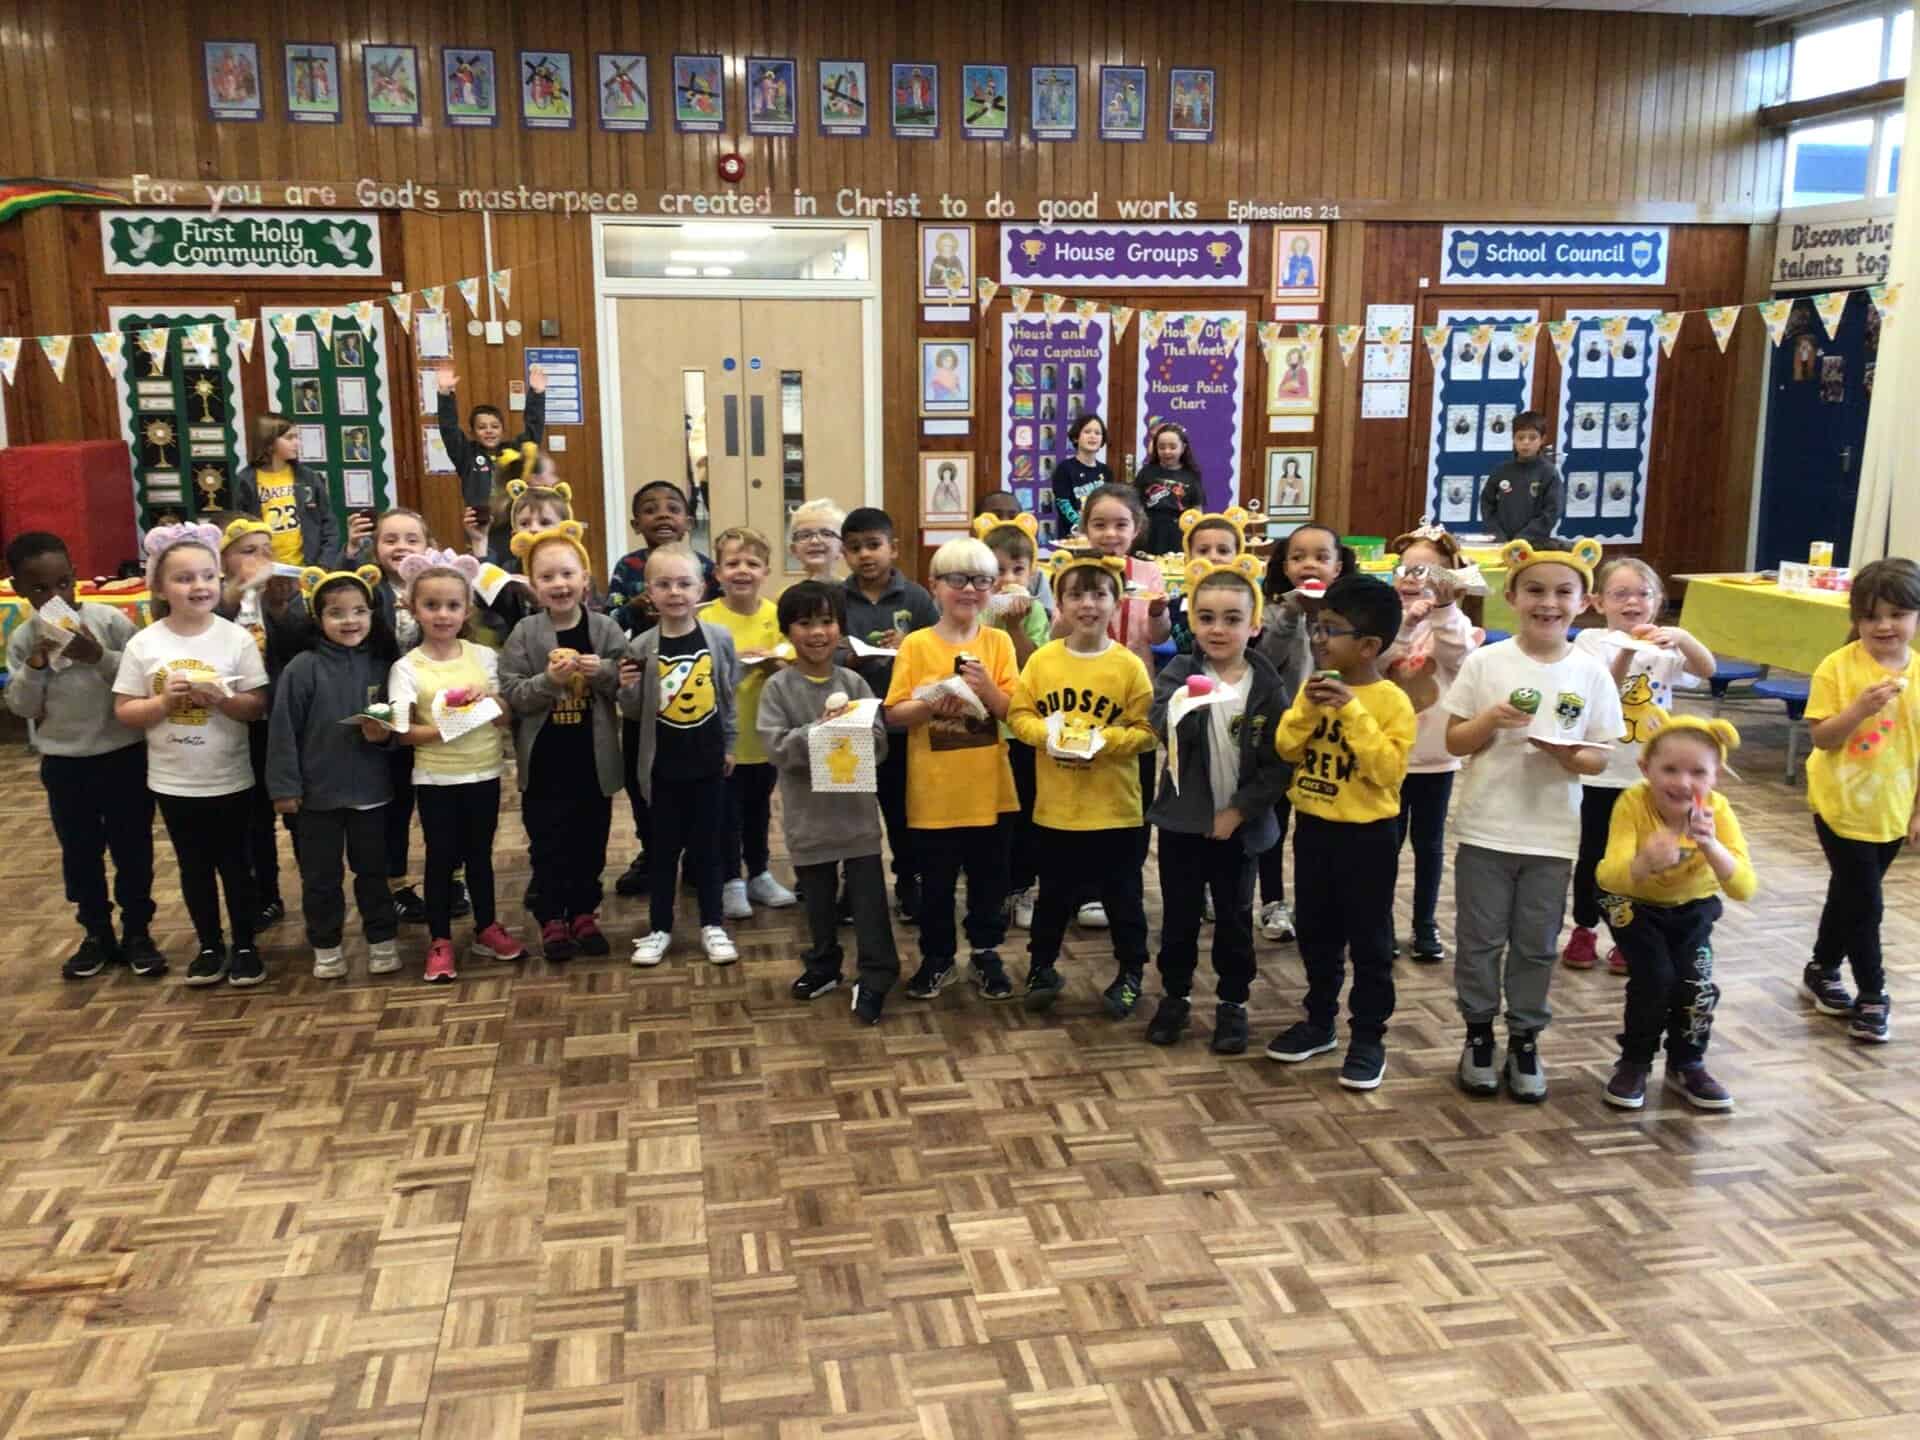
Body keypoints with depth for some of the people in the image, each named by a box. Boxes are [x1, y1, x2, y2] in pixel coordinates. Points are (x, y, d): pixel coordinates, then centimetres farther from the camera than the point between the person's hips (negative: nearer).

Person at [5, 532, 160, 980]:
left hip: (124, 756, -3)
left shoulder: (110, 621, -10)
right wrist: (34, 668, -15)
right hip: (63, 764, 3)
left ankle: (137, 932, 22)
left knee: (132, 848, 7)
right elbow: (21, 708, 1)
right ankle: (97, 933, 29)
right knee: (79, 852, 14)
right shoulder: (22, 639, 0)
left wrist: (100, 657, -23)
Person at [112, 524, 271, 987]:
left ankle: (245, 946, 24)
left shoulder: (236, 638, -9)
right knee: (194, 866, 14)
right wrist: (165, 701, -21)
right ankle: (210, 947, 28)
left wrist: (222, 699, -25)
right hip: (173, 781, 1)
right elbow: (124, 712, -4)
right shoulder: (144, 644, -6)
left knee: (234, 863, 10)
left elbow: (257, 707, -8)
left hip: (229, 778, -1)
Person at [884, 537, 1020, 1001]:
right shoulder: (915, 644, -5)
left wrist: (986, 688, -21)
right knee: (935, 882, 11)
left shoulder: (998, 642, -1)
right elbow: (893, 714, -6)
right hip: (932, 790, -1)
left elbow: (1014, 712, -4)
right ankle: (937, 957, 26)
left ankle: (987, 954, 28)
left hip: (987, 788, 1)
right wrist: (930, 705, -23)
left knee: (989, 878, 12)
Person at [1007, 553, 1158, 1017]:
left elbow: (1146, 730, -8)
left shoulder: (1128, 665, -8)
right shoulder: (1042, 660, -2)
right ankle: (1041, 967, 33)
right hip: (1054, 807, 2)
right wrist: (1046, 733, -18)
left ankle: (1130, 974, 28)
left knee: (1122, 897, 11)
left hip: (1114, 809, -2)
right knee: (1053, 894, 17)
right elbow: (1017, 714, 0)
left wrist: (1104, 740, -23)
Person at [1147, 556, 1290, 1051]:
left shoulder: (1266, 685, -6)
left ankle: (1232, 1003, 28)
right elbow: (1161, 727, -25)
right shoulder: (1179, 673, -7)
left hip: (1240, 824, 0)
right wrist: (1182, 708, -46)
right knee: (1179, 916, 12)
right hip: (1182, 820, 0)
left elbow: (1278, 762, -6)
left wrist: (1239, 810, -12)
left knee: (1234, 919, 12)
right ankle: (1175, 996, 29)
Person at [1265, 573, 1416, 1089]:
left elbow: (1388, 769, -22)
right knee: (1315, 932, 16)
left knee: (1369, 940, 6)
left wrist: (1353, 713, -26)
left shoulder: (1392, 701, -14)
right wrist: (1306, 709, -14)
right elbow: (1286, 749, 2)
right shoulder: (1314, 687, 3)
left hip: (1367, 833, -6)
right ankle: (1319, 1020, 31)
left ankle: (1368, 1036, 16)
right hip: (1312, 826, 6)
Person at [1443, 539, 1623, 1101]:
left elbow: (1598, 759, 2)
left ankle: (1525, 1041, 27)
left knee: (1536, 946, 12)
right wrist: (1490, 720, -20)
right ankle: (1479, 1035, 27)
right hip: (1485, 829, -1)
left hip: (1552, 836, 1)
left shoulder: (1592, 673, -2)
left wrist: (1568, 755, -19)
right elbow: (1454, 742, -2)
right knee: (1479, 940, 10)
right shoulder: (1485, 662, -5)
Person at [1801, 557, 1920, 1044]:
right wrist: (1860, 709, -29)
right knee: (1863, 903, -1)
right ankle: (1872, 995, 13)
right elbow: (1822, 738, -13)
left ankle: (1823, 970, 35)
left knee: (1849, 895, 18)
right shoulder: (1838, 668, -13)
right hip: (1841, 806, -4)